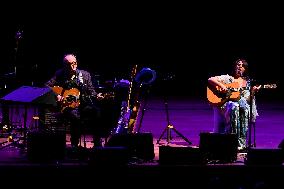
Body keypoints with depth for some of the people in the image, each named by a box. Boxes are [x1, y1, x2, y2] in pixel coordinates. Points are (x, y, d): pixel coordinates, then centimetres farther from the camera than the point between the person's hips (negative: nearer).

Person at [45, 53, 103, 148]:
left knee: (96, 111, -28)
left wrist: (96, 96, -9)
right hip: (66, 106, -3)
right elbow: (46, 87, 3)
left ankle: (97, 143, -19)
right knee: (75, 116, -36)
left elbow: (91, 90, 12)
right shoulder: (60, 75, 3)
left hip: (82, 105, 3)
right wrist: (55, 96, -11)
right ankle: (74, 145, -18)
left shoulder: (85, 75, 10)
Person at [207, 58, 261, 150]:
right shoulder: (227, 78, 12)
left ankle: (241, 142, -37)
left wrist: (253, 92, -8)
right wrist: (221, 85, -12)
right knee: (234, 107, -39)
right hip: (225, 103, -2)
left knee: (245, 108, -36)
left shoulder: (248, 83, 18)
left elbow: (248, 100, 10)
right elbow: (210, 80, 4)